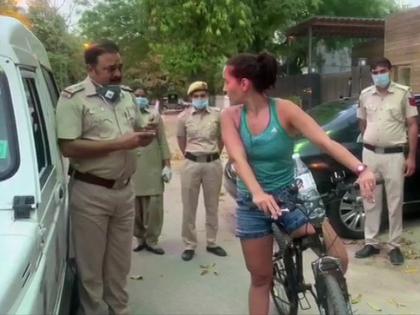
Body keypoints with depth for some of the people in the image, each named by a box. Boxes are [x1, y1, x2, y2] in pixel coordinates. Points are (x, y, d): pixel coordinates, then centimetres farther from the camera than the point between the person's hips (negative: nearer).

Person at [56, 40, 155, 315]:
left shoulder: (127, 95, 9)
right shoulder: (73, 98, -12)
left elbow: (140, 128, 20)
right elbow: (69, 147, -20)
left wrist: (146, 135, -5)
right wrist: (119, 143, -22)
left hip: (125, 190, 6)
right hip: (91, 193, -6)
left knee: (120, 261, 19)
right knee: (91, 264, 8)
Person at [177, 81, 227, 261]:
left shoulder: (217, 115, 1)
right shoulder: (184, 117, 0)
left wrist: (215, 154, 12)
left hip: (213, 163, 1)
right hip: (191, 164, -1)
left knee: (212, 206, 10)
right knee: (189, 207, 3)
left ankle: (212, 243, 23)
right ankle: (189, 245, 14)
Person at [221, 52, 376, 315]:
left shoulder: (284, 109, -12)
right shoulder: (231, 117, -6)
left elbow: (325, 141, -20)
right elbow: (238, 158, -20)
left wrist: (361, 169, -36)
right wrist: (257, 193, -38)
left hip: (292, 197, -1)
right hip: (253, 204, 2)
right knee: (260, 277, 11)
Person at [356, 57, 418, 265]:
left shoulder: (403, 93, -5)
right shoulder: (365, 95, 5)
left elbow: (412, 126, -4)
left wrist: (411, 157, -7)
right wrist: (370, 141, 13)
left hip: (394, 155, -3)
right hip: (370, 154, 4)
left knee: (395, 203, 4)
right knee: (371, 202, 10)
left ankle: (394, 246, 15)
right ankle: (371, 243, 20)